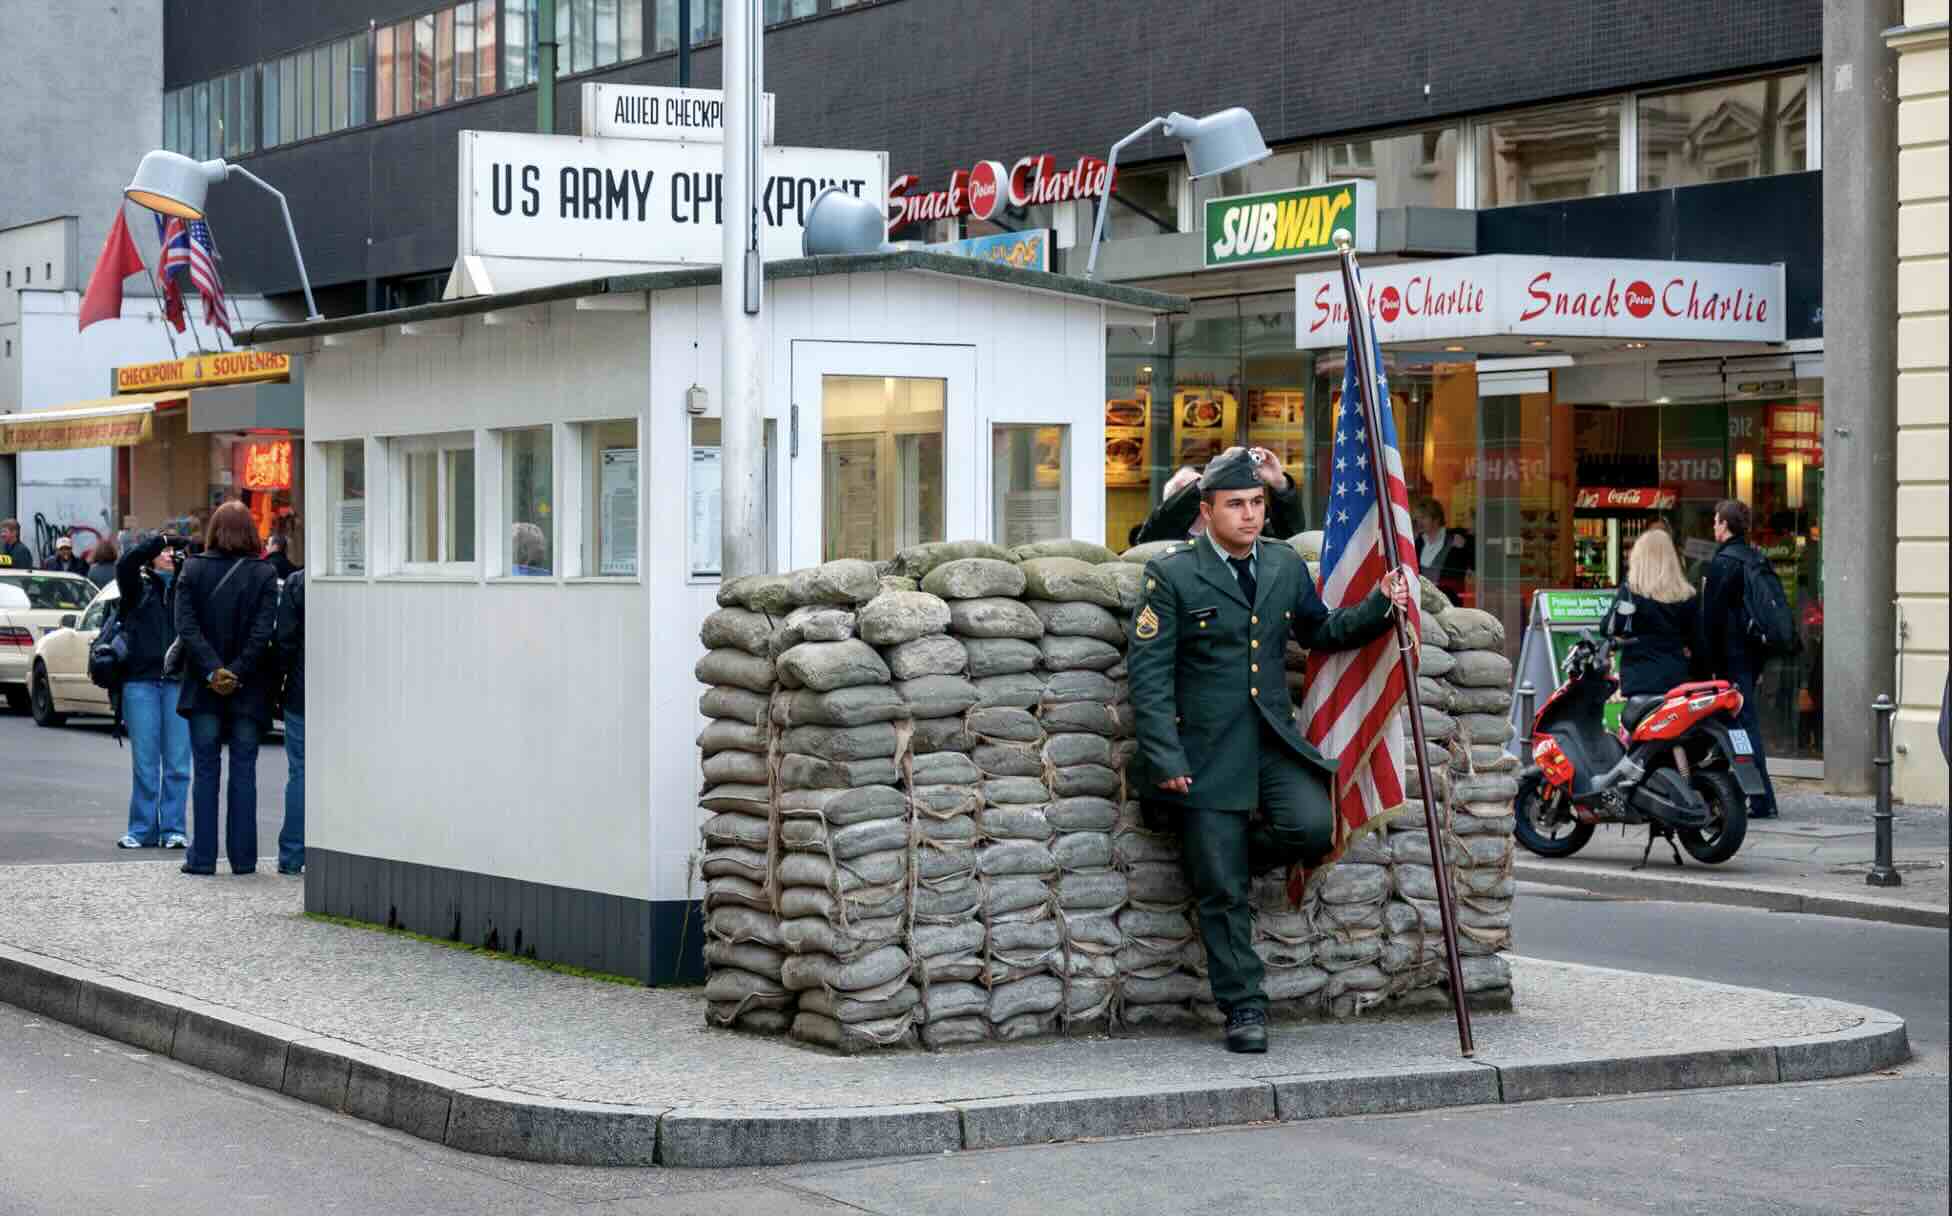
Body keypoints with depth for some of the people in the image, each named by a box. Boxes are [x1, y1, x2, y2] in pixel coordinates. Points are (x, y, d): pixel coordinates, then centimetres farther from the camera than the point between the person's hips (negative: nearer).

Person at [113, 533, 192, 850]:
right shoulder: (139, 586, 8)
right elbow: (125, 564, -10)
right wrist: (159, 539, -11)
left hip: (179, 682, 1)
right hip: (141, 681, -1)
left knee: (177, 762, 1)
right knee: (144, 762, 1)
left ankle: (172, 829, 8)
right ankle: (142, 830, 9)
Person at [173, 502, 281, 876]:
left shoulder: (193, 570, 0)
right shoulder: (263, 574, -4)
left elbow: (187, 626, -9)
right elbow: (263, 632, -13)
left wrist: (213, 672, -12)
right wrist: (235, 673, -12)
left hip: (204, 689, 1)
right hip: (248, 690, -1)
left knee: (206, 772, 6)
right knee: (243, 772, 6)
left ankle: (202, 857, 4)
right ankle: (242, 858, 6)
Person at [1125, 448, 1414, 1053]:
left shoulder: (1285, 565, 9)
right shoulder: (1171, 574, -5)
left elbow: (1319, 632, 24)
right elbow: (1150, 673, -7)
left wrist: (1378, 608, 6)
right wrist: (1166, 760, -14)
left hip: (1275, 739, 4)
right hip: (1207, 750, -4)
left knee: (1313, 827, -22)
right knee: (1223, 894, -1)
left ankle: (1228, 855, 10)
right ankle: (1244, 1009, 13)